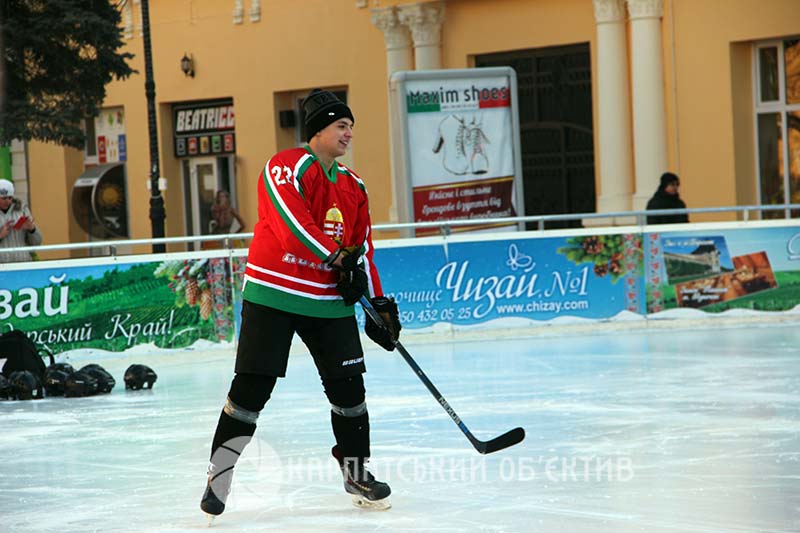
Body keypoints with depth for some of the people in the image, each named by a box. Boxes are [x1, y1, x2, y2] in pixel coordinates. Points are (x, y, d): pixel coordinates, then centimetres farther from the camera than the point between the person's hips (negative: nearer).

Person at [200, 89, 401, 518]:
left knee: (348, 385, 3)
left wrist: (379, 303, 12)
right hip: (274, 295, -6)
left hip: (330, 303, 6)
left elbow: (362, 249, 19)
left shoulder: (352, 186, 15)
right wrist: (338, 257, -22)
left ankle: (356, 471, 19)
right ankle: (218, 477, 4)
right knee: (251, 387, -7)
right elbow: (292, 225, -21)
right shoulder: (287, 166, -8)